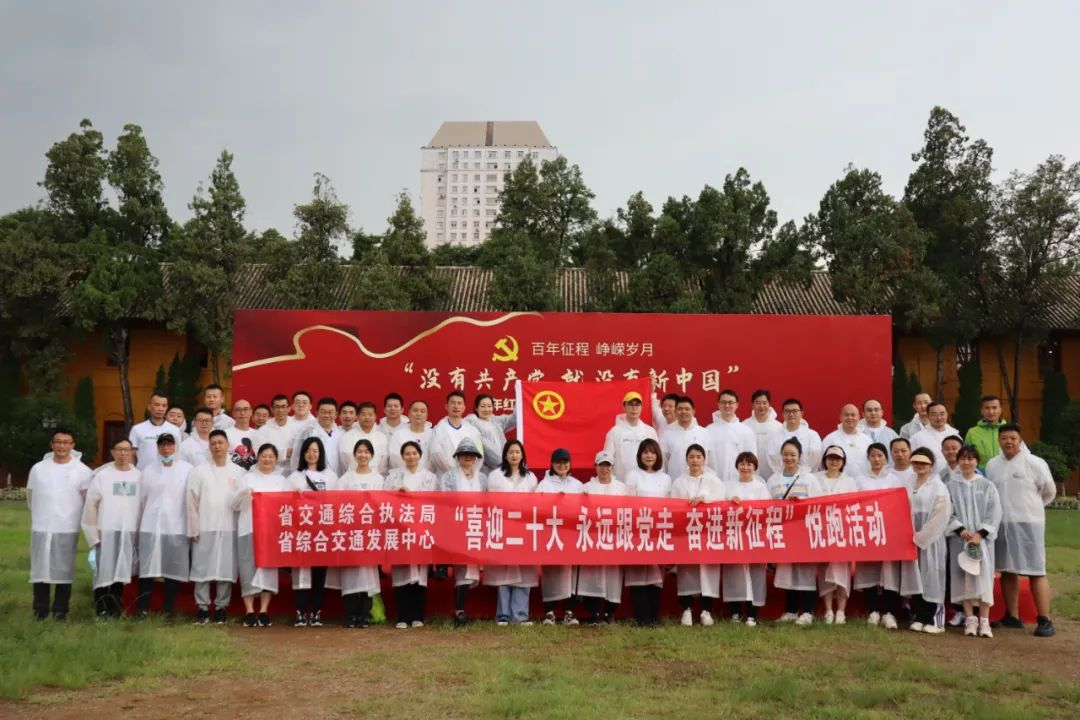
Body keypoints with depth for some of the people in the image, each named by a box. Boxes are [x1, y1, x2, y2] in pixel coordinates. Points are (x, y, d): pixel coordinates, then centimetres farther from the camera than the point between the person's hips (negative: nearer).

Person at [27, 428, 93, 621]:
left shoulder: (82, 471, -2)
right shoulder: (38, 468, 4)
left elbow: (90, 500, 3)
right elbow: (31, 496, 13)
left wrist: (73, 515, 6)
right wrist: (42, 515, 14)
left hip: (68, 529, -2)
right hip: (41, 527, 2)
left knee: (64, 570, 4)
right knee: (40, 568, 6)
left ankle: (60, 609, 13)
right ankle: (40, 608, 17)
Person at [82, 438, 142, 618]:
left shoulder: (139, 476, 7)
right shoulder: (102, 475, 0)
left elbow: (144, 504, 8)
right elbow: (91, 504, 0)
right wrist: (93, 533, -4)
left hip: (129, 531, 2)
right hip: (106, 530, -2)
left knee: (121, 571, 7)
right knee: (103, 571, -2)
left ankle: (115, 610, 16)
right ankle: (102, 611, 5)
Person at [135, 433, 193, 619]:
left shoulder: (188, 470, 3)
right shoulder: (148, 471, 11)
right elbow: (142, 500, 11)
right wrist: (137, 525, 9)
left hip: (176, 527, -1)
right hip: (150, 526, 2)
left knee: (173, 569, 2)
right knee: (148, 568, 0)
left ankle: (169, 609, 10)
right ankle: (142, 608, 7)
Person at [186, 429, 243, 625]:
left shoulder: (239, 472, 6)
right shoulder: (199, 471, 5)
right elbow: (192, 502, 2)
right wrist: (193, 529, -3)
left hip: (229, 528, 0)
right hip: (204, 528, 0)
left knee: (226, 570, 2)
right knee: (202, 569, 1)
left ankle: (221, 607, 12)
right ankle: (202, 607, 9)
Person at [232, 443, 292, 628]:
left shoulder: (282, 481, 16)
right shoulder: (247, 478, 10)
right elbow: (233, 505, 6)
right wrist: (243, 493, -12)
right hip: (249, 529, -1)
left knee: (269, 568, -3)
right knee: (249, 568, -5)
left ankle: (264, 611, 2)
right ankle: (249, 612, -1)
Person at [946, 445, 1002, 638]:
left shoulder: (987, 486, 4)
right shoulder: (951, 486, 5)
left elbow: (994, 513, -1)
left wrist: (981, 533, -11)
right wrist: (960, 529, -14)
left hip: (982, 538, 0)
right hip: (960, 538, 0)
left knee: (983, 576, -4)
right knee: (964, 577, -1)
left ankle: (984, 621, 1)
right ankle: (970, 620, 4)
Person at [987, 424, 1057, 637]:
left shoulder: (1035, 463, -5)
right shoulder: (992, 465, 7)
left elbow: (1049, 492, 6)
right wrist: (1005, 509, 10)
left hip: (1028, 523, -5)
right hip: (1000, 524, 5)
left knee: (1036, 572, -6)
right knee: (1007, 571, 11)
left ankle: (1044, 620, -2)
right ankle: (1012, 616, 21)